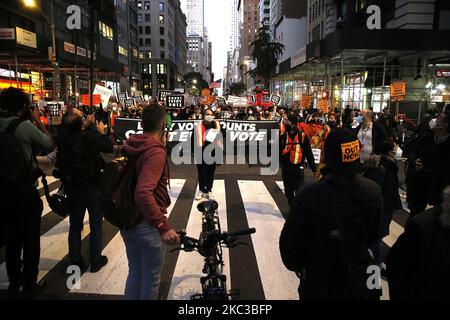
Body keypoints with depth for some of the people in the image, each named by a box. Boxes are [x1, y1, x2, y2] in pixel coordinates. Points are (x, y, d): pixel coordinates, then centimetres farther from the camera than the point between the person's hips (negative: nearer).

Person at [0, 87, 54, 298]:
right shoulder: (25, 126, -16)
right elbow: (49, 144, -7)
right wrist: (36, 119, -1)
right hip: (26, 192, -6)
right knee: (31, 240, 9)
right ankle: (29, 286, 20)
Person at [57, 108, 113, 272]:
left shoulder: (63, 137, -9)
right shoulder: (89, 137, -25)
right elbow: (109, 147, -11)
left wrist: (87, 126, 12)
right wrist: (102, 132, 2)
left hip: (71, 186, 5)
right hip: (91, 186, -5)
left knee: (75, 224, 17)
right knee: (96, 224, 12)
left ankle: (75, 261, 28)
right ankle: (95, 260, 21)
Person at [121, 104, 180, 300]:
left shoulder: (130, 147, 4)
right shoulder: (156, 151, -21)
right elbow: (143, 193, -32)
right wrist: (163, 226, -33)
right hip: (147, 223, -8)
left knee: (134, 273, 23)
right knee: (151, 278, 12)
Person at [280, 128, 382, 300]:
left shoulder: (310, 195, -28)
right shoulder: (374, 191, -13)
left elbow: (289, 240, -18)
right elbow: (374, 235, 3)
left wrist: (296, 265, 3)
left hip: (320, 286, -3)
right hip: (360, 280, 4)